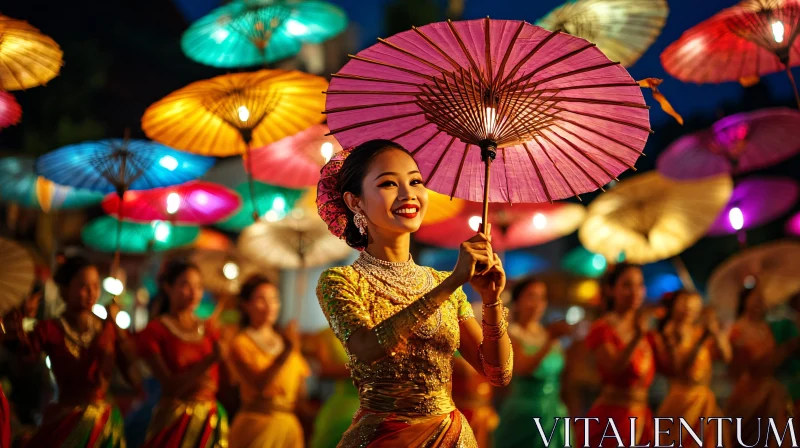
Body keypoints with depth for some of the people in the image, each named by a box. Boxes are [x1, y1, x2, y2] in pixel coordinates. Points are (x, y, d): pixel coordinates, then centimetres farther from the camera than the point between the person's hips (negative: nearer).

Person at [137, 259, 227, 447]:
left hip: (212, 421, 4)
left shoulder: (209, 329, 10)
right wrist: (211, 360, -23)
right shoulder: (153, 331, -3)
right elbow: (170, 385, -15)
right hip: (174, 422, -4)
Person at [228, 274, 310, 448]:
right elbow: (259, 384, -19)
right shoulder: (241, 343, -4)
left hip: (289, 426, 5)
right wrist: (285, 352, -25)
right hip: (257, 424, -5)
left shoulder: (285, 341, 12)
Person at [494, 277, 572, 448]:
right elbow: (523, 368, -24)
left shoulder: (548, 334, 12)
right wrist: (551, 340, -32)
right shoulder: (511, 334, -6)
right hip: (524, 414, -6)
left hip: (555, 415, 6)